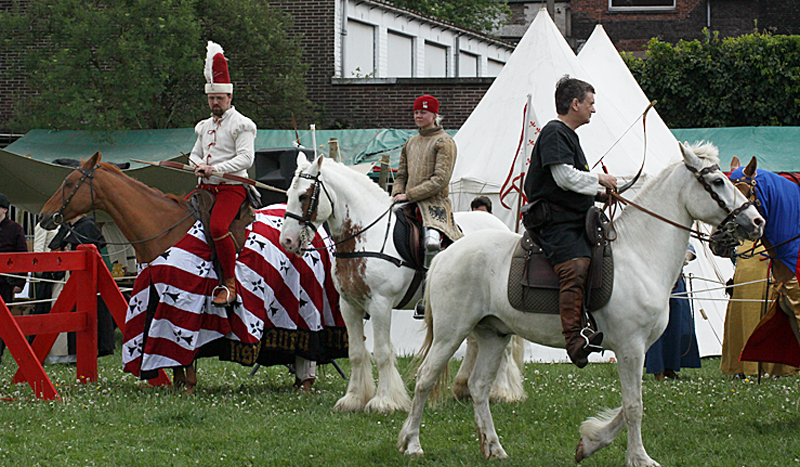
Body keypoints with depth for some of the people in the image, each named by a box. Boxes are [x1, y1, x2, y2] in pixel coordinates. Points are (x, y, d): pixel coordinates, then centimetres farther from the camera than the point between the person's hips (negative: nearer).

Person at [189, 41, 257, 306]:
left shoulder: (241, 125, -4)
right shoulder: (205, 127, 20)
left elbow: (246, 158, -14)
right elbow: (195, 153, 25)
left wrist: (215, 168, -22)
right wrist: (199, 165, 1)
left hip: (232, 187, -8)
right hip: (206, 186, 8)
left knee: (217, 227, -31)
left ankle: (230, 284, -20)